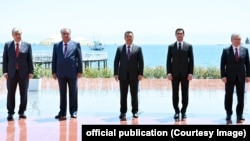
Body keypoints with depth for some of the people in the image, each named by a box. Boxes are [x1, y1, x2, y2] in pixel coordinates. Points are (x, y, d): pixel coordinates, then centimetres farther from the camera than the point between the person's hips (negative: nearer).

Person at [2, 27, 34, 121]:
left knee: (23, 93, 5)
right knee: (11, 93, 1)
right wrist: (5, 71, -3)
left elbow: (30, 59, 3)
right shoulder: (7, 45, 6)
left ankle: (22, 112, 14)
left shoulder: (27, 45, 5)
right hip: (11, 73, 0)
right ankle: (10, 113, 7)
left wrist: (31, 71, -3)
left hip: (24, 73, 0)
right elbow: (5, 59, 5)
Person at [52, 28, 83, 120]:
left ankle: (73, 112, 11)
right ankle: (62, 112, 10)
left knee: (73, 93, 4)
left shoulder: (76, 45, 5)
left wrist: (80, 71, -4)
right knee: (62, 93, 6)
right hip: (61, 73, 2)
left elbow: (79, 58, 2)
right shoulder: (56, 45, 10)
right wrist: (54, 72, 3)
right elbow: (54, 59, 9)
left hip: (72, 73, -2)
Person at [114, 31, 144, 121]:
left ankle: (135, 112, 14)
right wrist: (116, 73, -3)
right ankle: (123, 112, 9)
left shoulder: (138, 48, 5)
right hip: (123, 75, 1)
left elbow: (141, 62, 1)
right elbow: (116, 61, 5)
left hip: (134, 75, -1)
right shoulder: (120, 48, 8)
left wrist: (140, 74, -7)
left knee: (134, 95, 5)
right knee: (123, 95, 3)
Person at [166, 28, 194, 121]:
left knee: (185, 94, 3)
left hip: (185, 73, 0)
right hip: (174, 74, 1)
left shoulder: (189, 46, 4)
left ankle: (183, 112, 12)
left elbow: (191, 60, 2)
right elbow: (168, 60, 4)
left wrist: (190, 73, -6)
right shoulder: (171, 46, 6)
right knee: (175, 94, 3)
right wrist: (169, 73, -6)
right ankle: (176, 112, 12)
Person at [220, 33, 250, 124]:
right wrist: (223, 76, -9)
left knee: (241, 97, 4)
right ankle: (228, 116, 13)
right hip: (230, 77, -2)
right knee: (228, 97, 4)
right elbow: (222, 64, -2)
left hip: (241, 77, 2)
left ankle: (239, 116, 12)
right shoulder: (226, 50, -1)